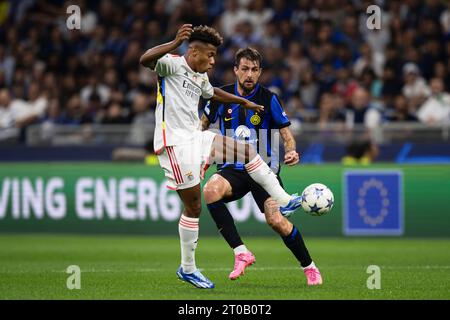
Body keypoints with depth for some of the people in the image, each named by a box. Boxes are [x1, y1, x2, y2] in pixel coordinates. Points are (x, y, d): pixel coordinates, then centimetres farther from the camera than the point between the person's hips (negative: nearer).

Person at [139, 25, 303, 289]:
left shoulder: (201, 77, 16)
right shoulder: (173, 64, -11)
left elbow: (213, 93, 40)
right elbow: (145, 60, -32)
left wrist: (244, 102, 48)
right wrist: (175, 44, -45)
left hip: (196, 138, 9)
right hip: (175, 143, -9)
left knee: (248, 150, 6)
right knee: (193, 206, -4)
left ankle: (282, 201, 15)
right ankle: (188, 269, 8)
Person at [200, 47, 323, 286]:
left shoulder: (269, 99, -5)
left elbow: (286, 133, -3)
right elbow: (204, 123, 19)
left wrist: (291, 152, -23)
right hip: (233, 167, 2)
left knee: (275, 220, -20)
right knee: (210, 191, -31)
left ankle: (309, 267, 5)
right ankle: (241, 252, -23)